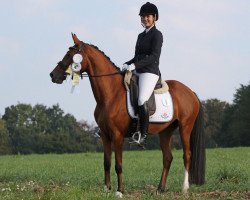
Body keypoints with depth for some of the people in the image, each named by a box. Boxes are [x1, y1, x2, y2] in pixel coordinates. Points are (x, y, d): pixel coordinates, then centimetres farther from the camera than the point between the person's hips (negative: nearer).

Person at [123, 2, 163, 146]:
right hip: (138, 73, 9)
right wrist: (127, 64, 3)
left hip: (150, 72, -9)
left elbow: (154, 56, -16)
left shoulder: (157, 34, -4)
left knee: (142, 100, -28)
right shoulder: (141, 36, 20)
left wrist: (134, 65, -22)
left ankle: (143, 135, -29)